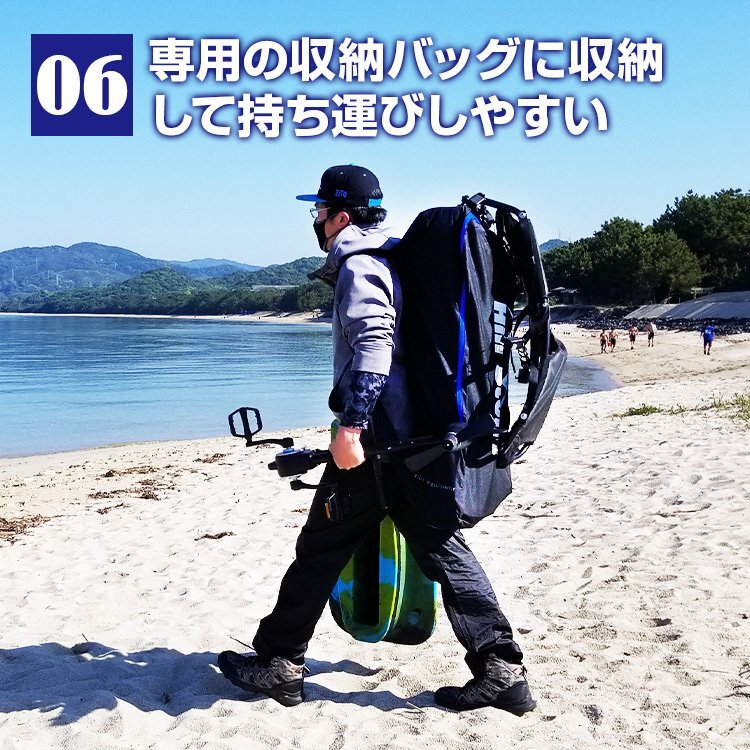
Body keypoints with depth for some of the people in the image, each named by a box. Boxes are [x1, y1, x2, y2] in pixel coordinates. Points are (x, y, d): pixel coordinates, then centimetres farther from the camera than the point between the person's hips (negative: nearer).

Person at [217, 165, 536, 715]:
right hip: (420, 435, 9)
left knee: (321, 548, 3)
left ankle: (278, 665, 16)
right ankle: (503, 670, 8)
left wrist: (351, 424, -28)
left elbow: (373, 343, -23)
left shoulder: (359, 264, -8)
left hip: (377, 438, -9)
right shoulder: (393, 258, 21)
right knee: (444, 549, 8)